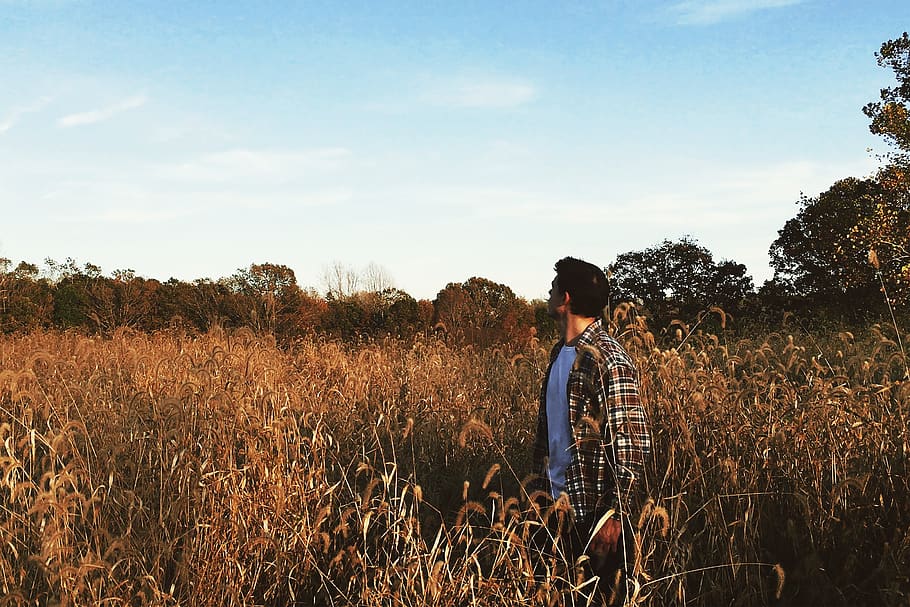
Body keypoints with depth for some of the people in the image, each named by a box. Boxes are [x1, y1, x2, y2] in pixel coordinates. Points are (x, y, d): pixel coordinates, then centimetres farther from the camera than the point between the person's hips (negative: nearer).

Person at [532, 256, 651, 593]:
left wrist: (615, 513, -20)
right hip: (558, 503, 8)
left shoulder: (608, 360, -18)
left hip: (594, 512, -8)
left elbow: (633, 442, -20)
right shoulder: (559, 353, 9)